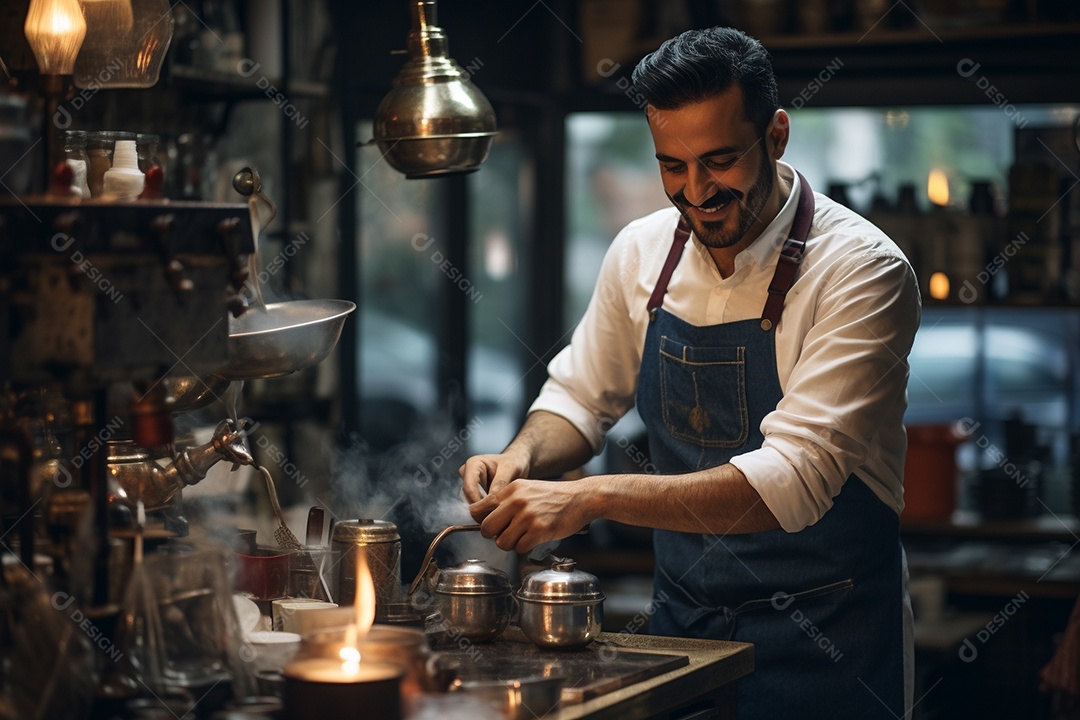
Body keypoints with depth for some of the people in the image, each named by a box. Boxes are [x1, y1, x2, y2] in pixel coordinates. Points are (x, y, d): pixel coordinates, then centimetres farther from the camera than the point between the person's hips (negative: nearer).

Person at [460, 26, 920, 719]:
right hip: (682, 618, 5)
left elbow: (795, 479, -28)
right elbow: (583, 396, 12)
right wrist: (522, 457, -11)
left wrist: (591, 497, -35)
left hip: (824, 640, -5)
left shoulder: (862, 269, -19)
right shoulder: (643, 251, -2)